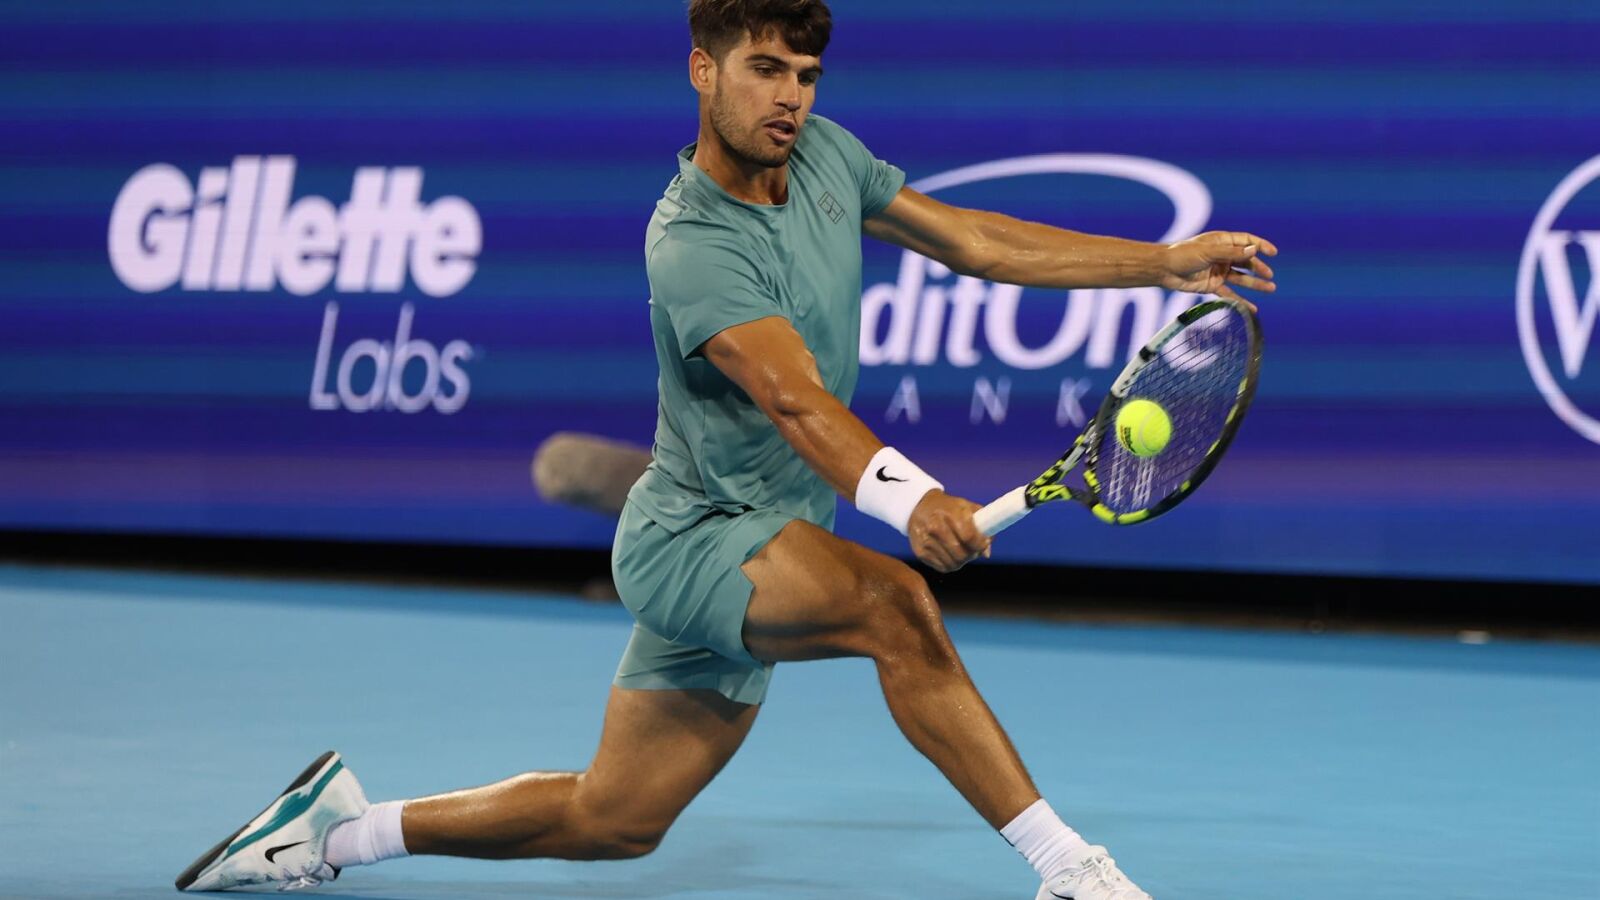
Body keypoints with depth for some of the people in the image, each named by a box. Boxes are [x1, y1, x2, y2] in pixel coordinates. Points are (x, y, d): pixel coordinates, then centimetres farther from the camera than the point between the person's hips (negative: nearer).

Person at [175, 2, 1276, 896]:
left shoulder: (824, 153, 1)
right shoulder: (694, 245, -25)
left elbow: (974, 240, 11)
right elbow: (795, 398, -39)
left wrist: (1168, 262, 7)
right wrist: (907, 497, -56)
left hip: (761, 545, 8)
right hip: (691, 536, -8)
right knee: (891, 599, -33)